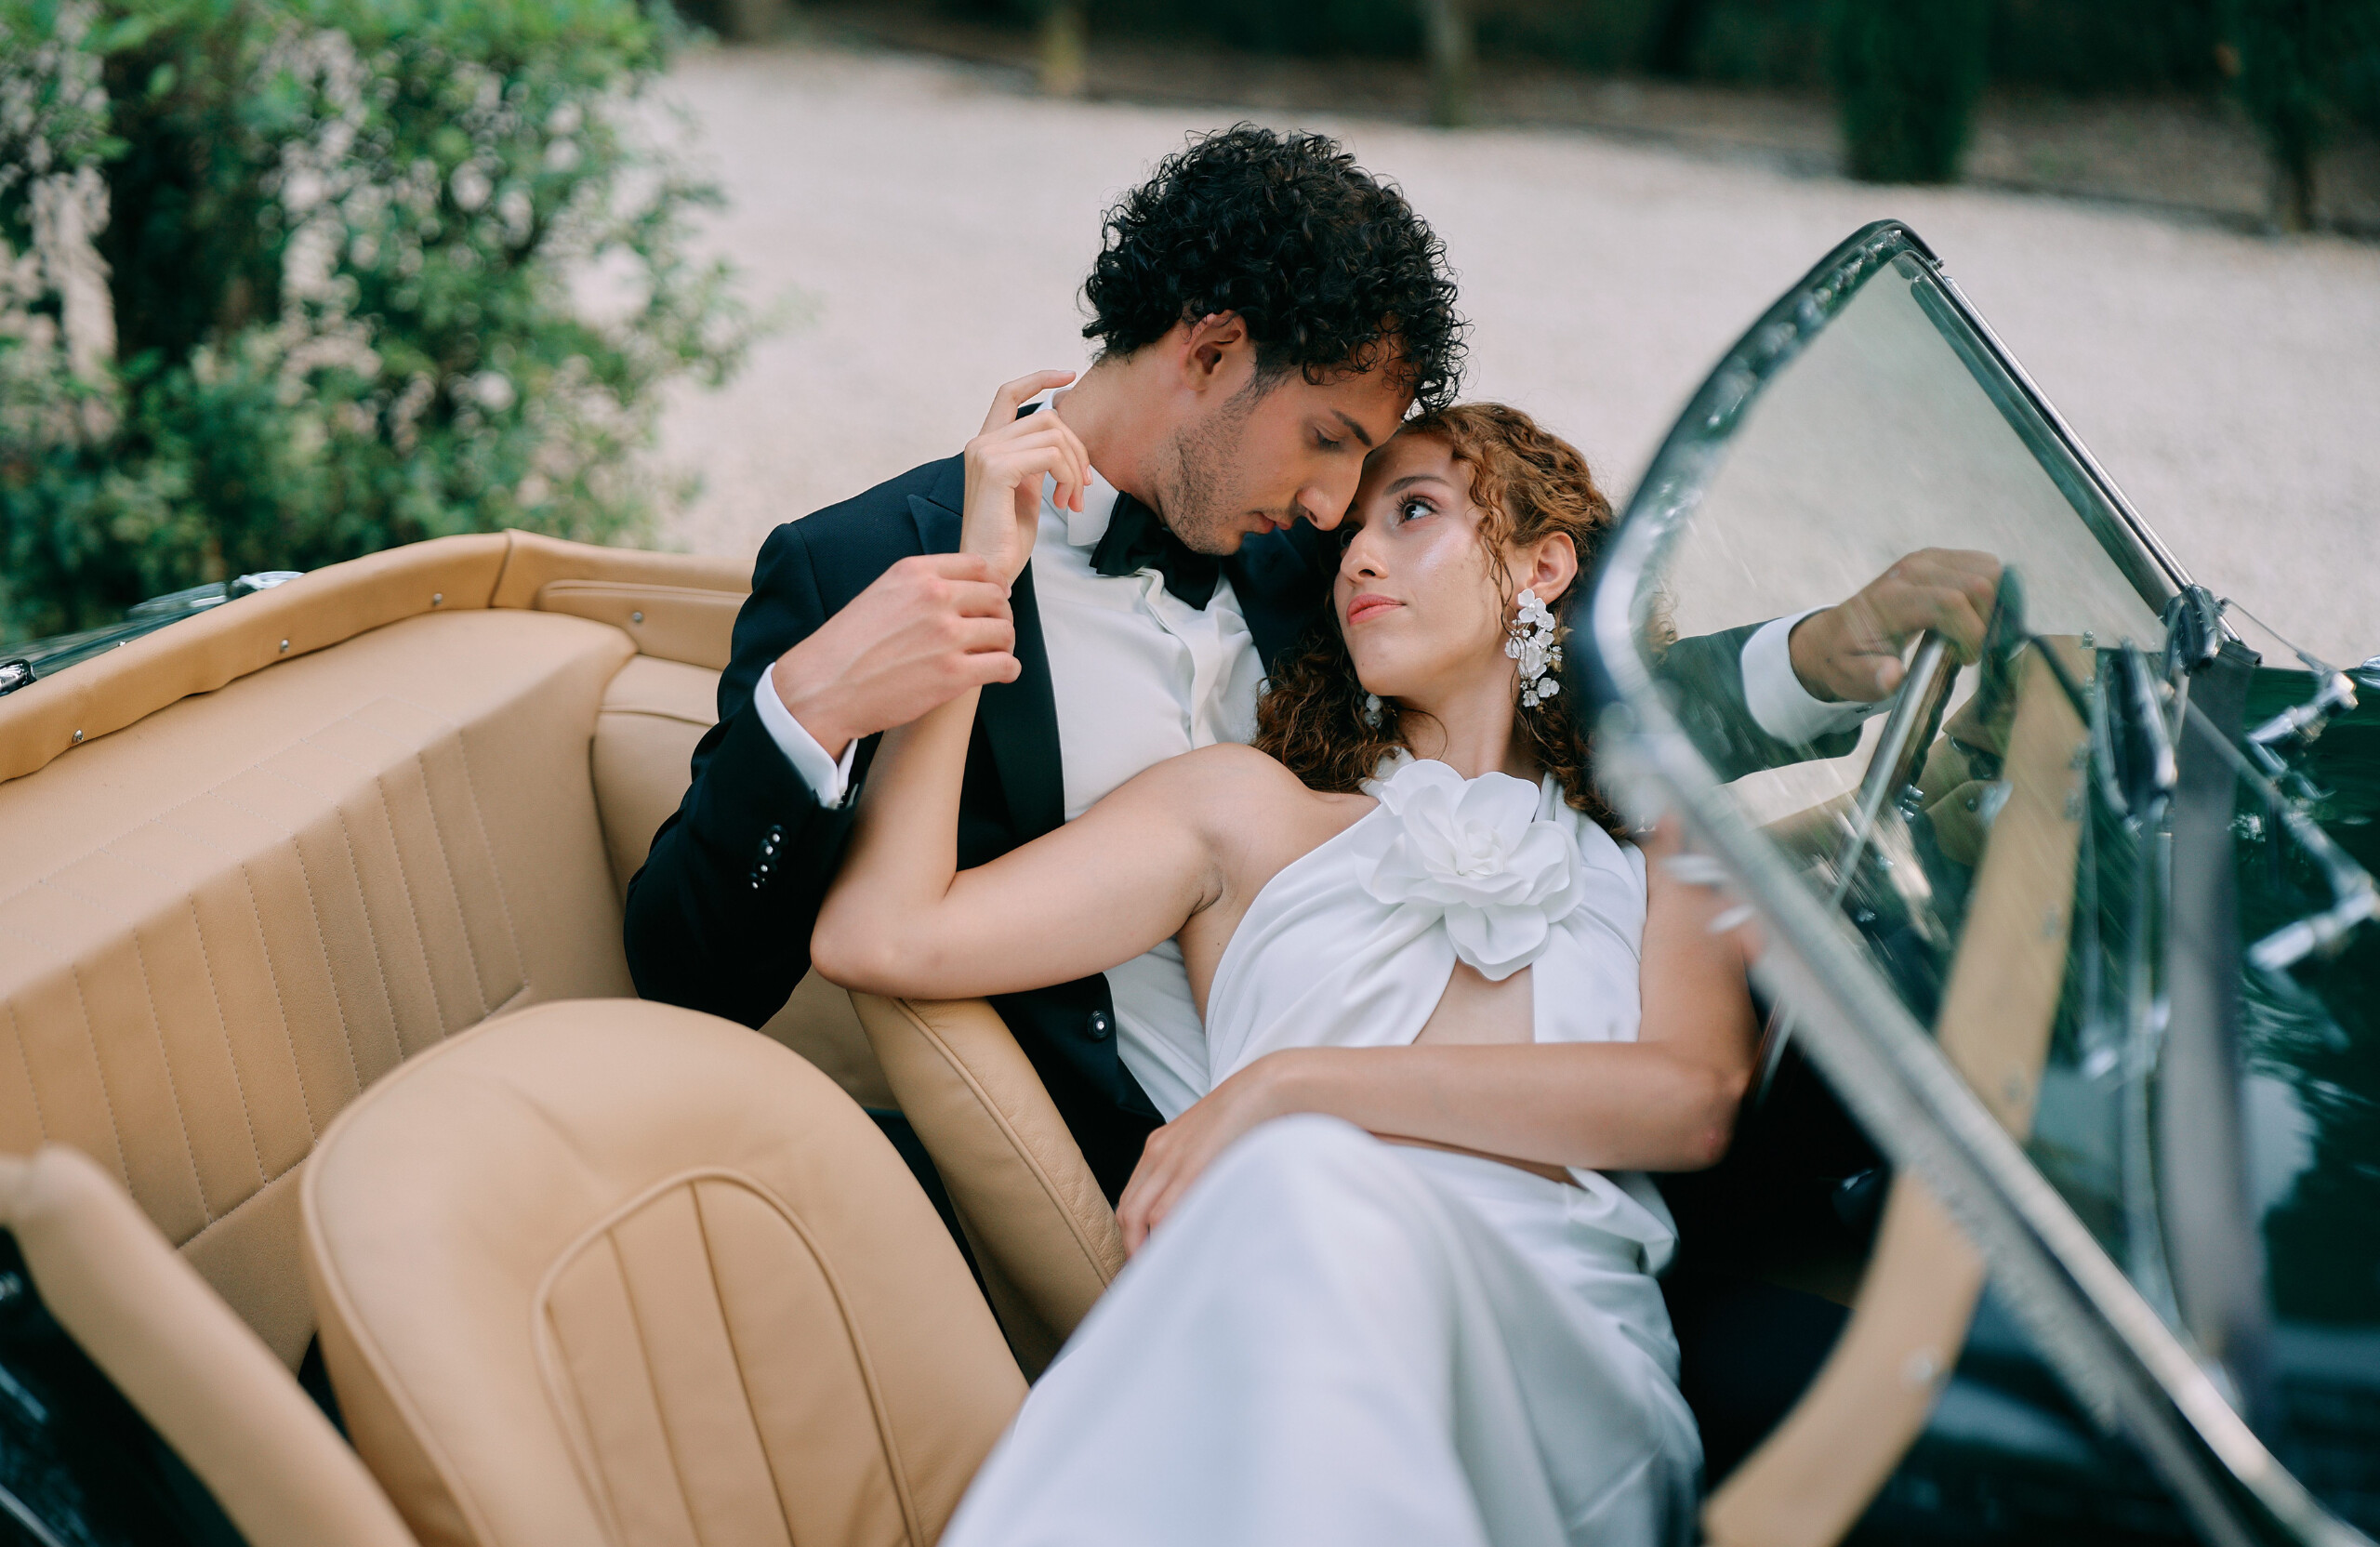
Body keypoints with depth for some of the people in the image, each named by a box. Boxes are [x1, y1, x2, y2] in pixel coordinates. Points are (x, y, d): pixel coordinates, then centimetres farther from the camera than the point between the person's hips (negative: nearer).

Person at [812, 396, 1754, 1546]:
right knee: (1297, 1190, -36)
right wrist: (979, 572, 10)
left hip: (1571, 1374, 0)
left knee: (1315, 1190, -34)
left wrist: (1292, 1084, -6)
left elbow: (1694, 1101, 0)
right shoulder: (1250, 810, 23)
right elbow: (880, 938, 10)